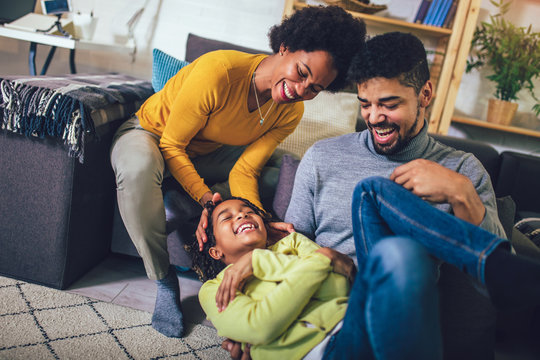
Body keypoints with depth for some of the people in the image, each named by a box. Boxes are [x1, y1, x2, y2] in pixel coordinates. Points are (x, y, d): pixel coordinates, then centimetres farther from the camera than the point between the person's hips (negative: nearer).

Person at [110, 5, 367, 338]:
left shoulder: (290, 113, -15)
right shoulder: (218, 71, -34)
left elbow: (243, 172, -16)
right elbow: (171, 145, -26)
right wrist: (206, 198, -36)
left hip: (207, 154, 5)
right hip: (151, 134, -4)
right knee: (139, 168, -41)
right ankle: (164, 281, -20)